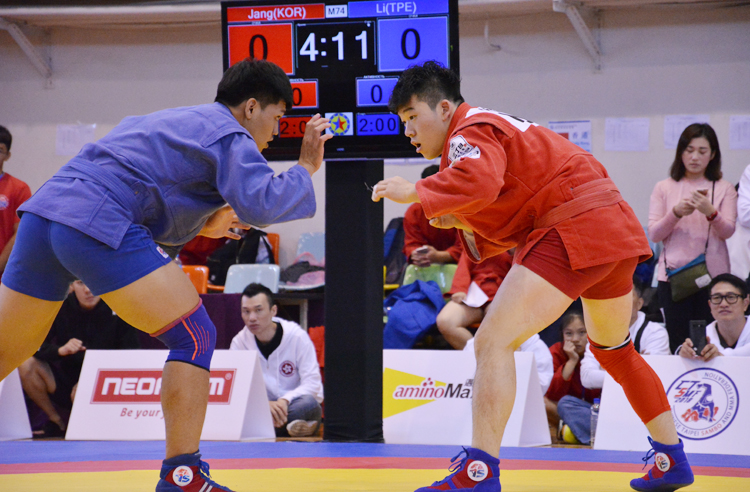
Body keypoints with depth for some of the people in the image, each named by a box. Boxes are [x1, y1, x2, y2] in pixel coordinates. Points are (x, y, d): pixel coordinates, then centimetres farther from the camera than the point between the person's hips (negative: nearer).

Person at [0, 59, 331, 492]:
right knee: (196, 338, -1)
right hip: (97, 226, -9)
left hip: (44, 212, 9)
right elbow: (261, 205, -12)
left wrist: (200, 226, 30)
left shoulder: (175, 122, 31)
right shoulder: (231, 136, 3)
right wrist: (306, 167, 2)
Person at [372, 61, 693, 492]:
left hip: (574, 229, -11)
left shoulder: (470, 132, -6)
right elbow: (501, 231, 26)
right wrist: (462, 222, 7)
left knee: (494, 343, -13)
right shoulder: (494, 128, 25)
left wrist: (415, 192, -17)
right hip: (620, 229, 11)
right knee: (614, 351, 29)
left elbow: (480, 183, -31)